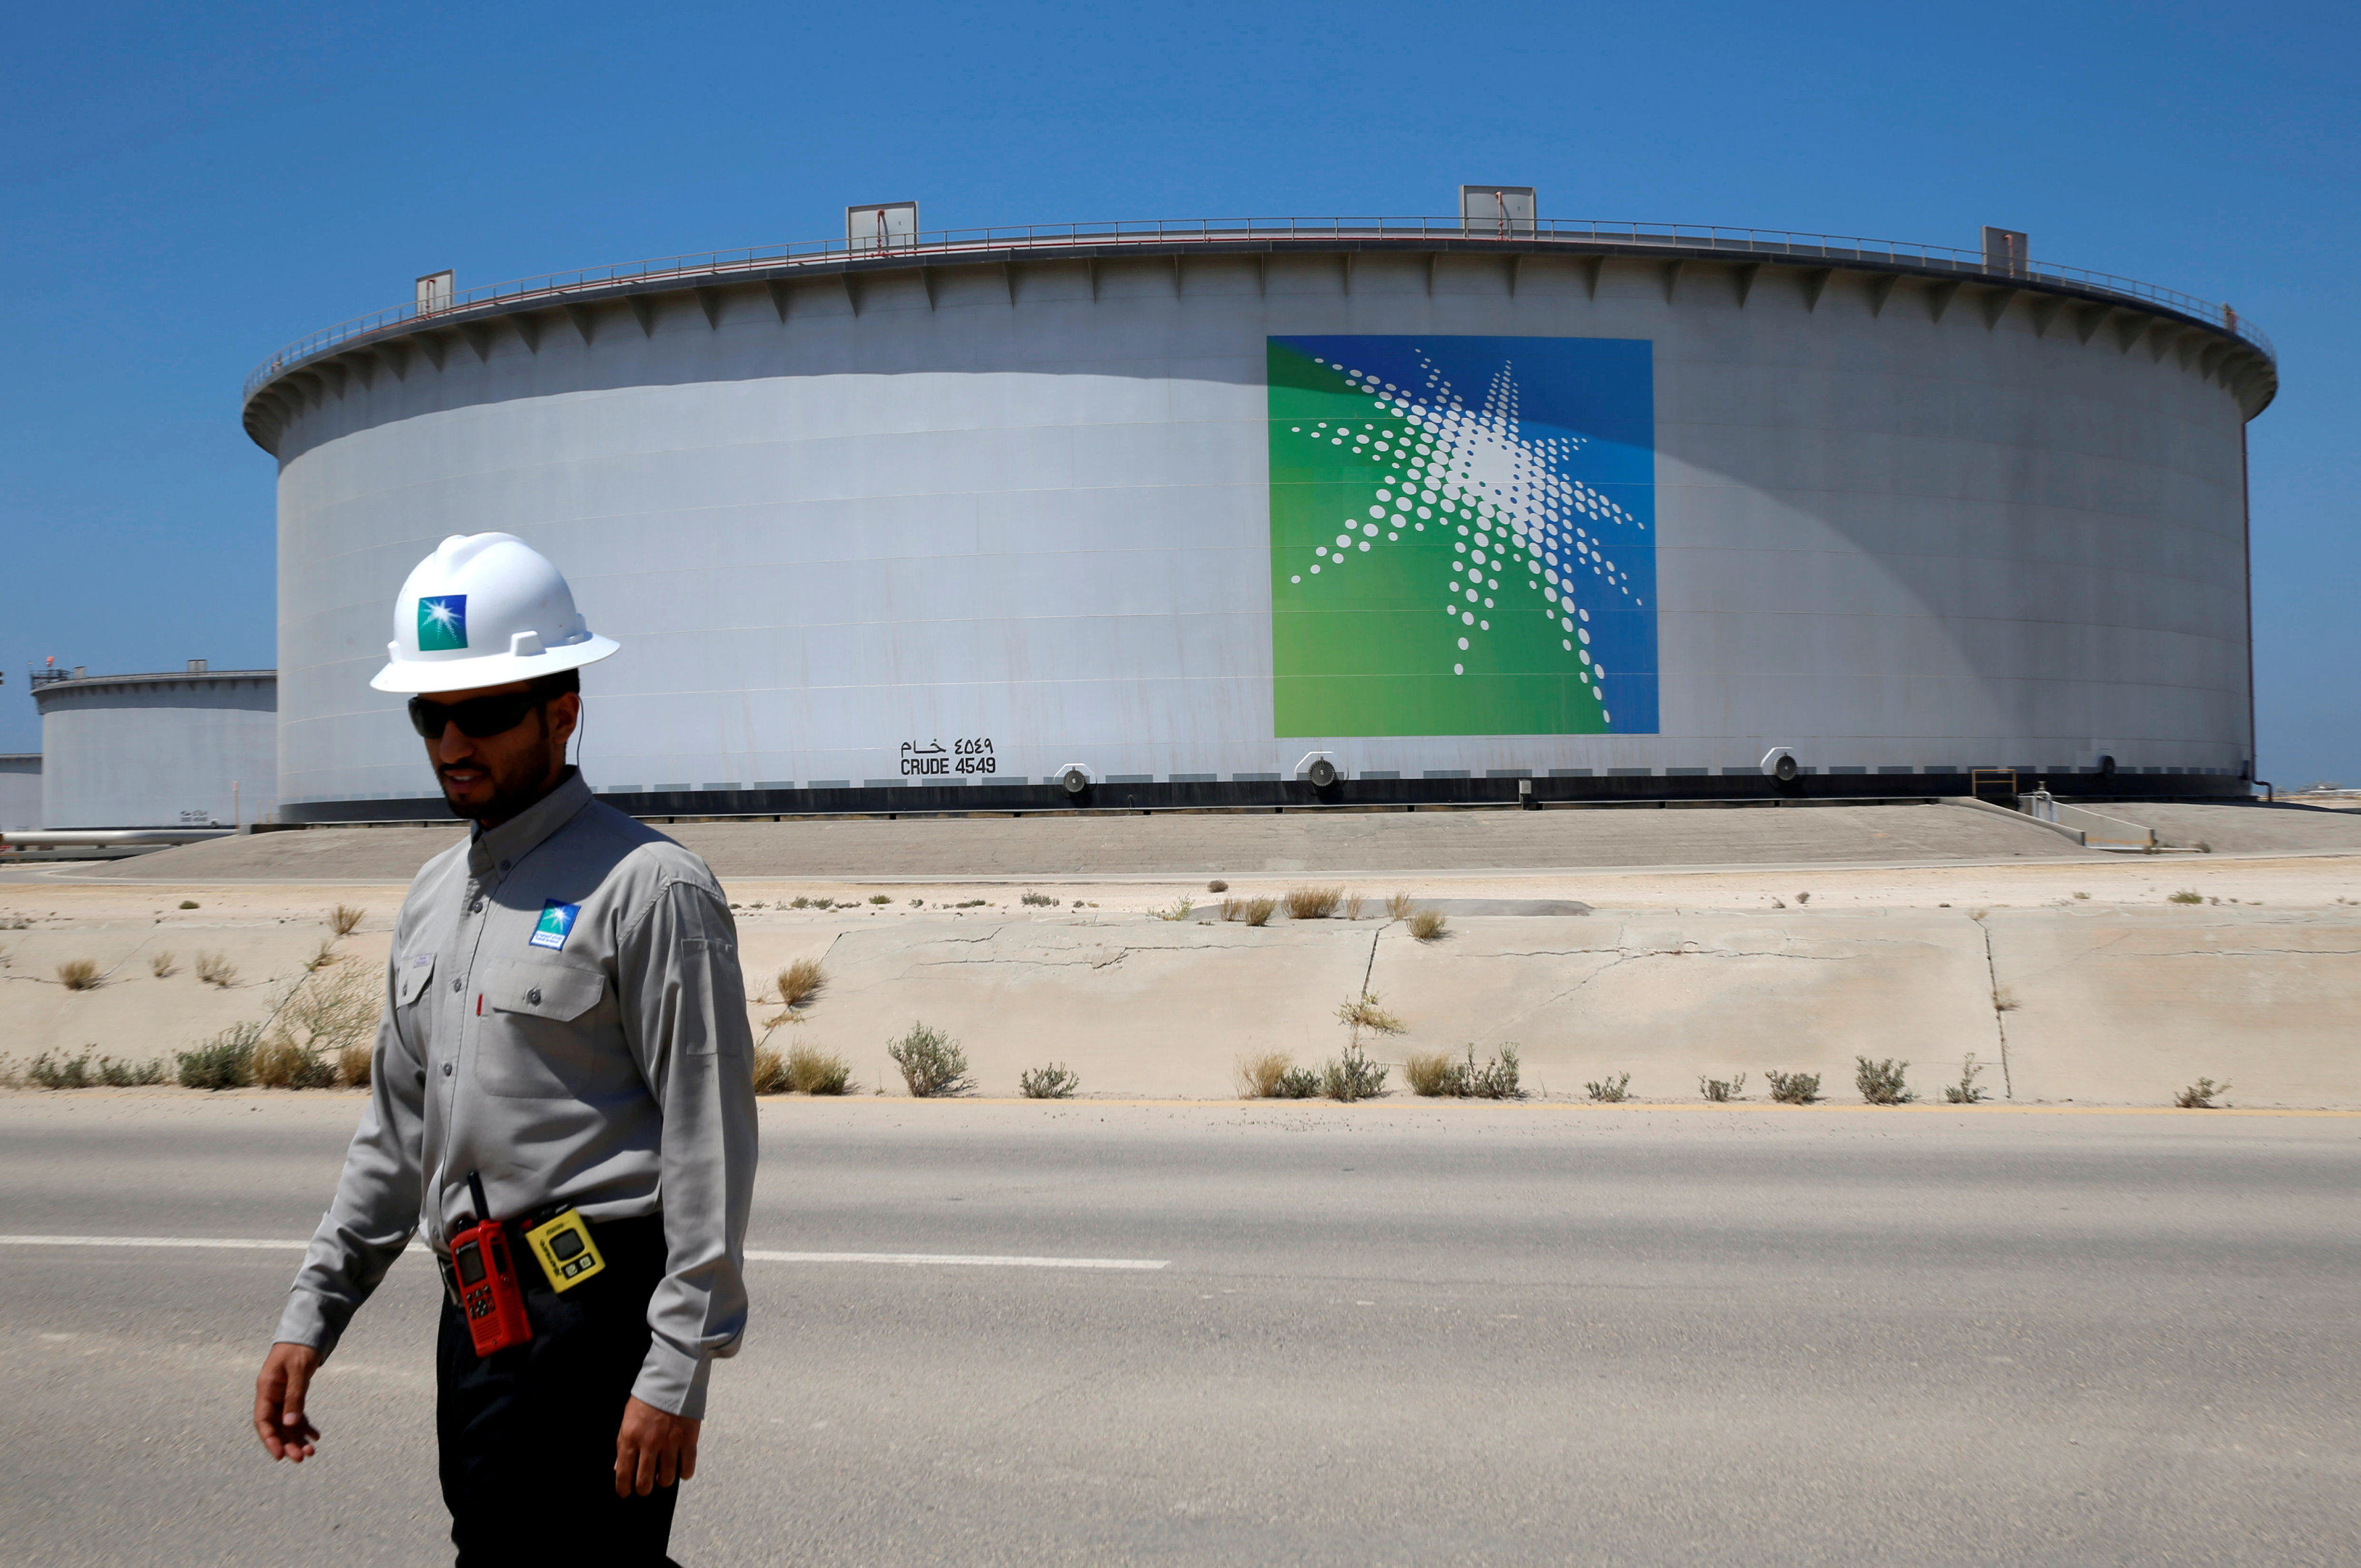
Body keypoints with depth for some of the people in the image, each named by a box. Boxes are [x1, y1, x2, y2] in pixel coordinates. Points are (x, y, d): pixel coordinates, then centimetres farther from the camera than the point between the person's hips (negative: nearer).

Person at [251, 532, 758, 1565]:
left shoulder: (647, 888, -10)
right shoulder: (433, 898, 16)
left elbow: (710, 1142, -13)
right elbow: (397, 1129, 22)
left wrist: (678, 1372, -17)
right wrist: (311, 1313, 16)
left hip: (589, 1325, -8)